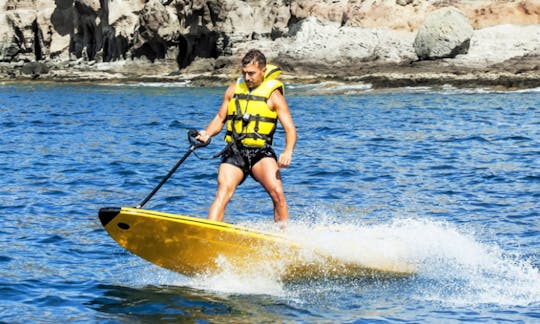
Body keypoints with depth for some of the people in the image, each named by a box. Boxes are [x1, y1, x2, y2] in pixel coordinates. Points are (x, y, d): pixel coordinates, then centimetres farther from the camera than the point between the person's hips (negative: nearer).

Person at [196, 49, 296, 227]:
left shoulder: (273, 95, 1)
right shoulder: (234, 90, 12)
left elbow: (290, 128, -5)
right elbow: (220, 119, 20)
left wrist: (288, 152, -25)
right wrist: (208, 134, -3)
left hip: (261, 152, -2)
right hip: (234, 151, 2)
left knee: (277, 192, -22)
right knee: (223, 193, -17)